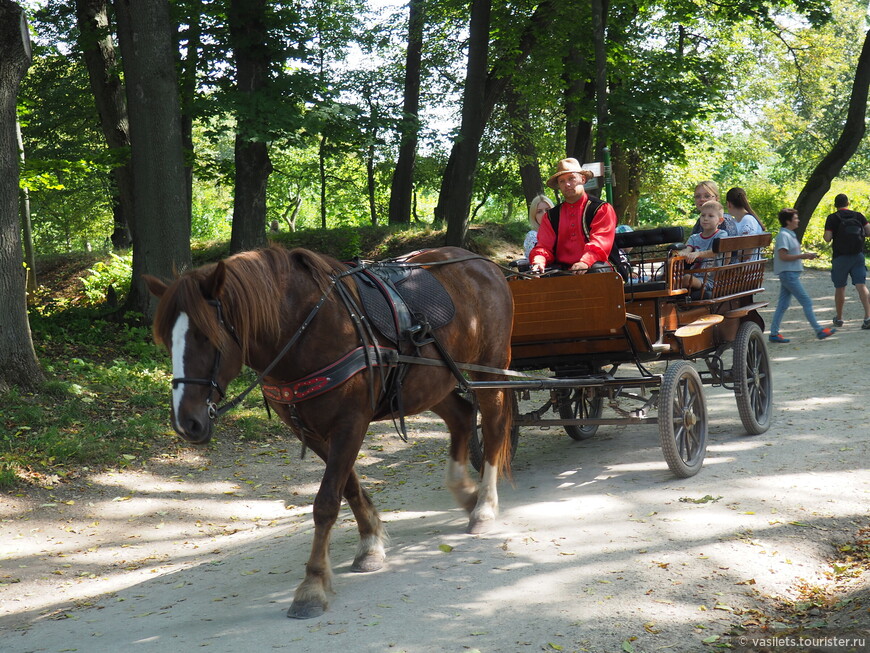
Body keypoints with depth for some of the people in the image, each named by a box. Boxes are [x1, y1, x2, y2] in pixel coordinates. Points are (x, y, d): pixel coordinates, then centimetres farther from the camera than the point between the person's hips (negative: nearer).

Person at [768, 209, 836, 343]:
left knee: (783, 305, 8)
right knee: (807, 302, -7)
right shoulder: (783, 235, -14)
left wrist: (805, 256, 9)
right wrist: (801, 256, -18)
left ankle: (774, 333, 9)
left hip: (791, 274, 10)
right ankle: (819, 330, -4)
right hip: (788, 274, -10)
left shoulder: (790, 235, 18)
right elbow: (783, 256, -21)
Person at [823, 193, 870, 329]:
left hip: (840, 257, -2)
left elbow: (827, 238, -11)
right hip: (858, 256, 2)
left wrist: (825, 235, 11)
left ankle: (839, 318, 21)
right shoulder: (858, 216, 4)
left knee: (840, 288, 11)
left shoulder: (832, 218, -5)